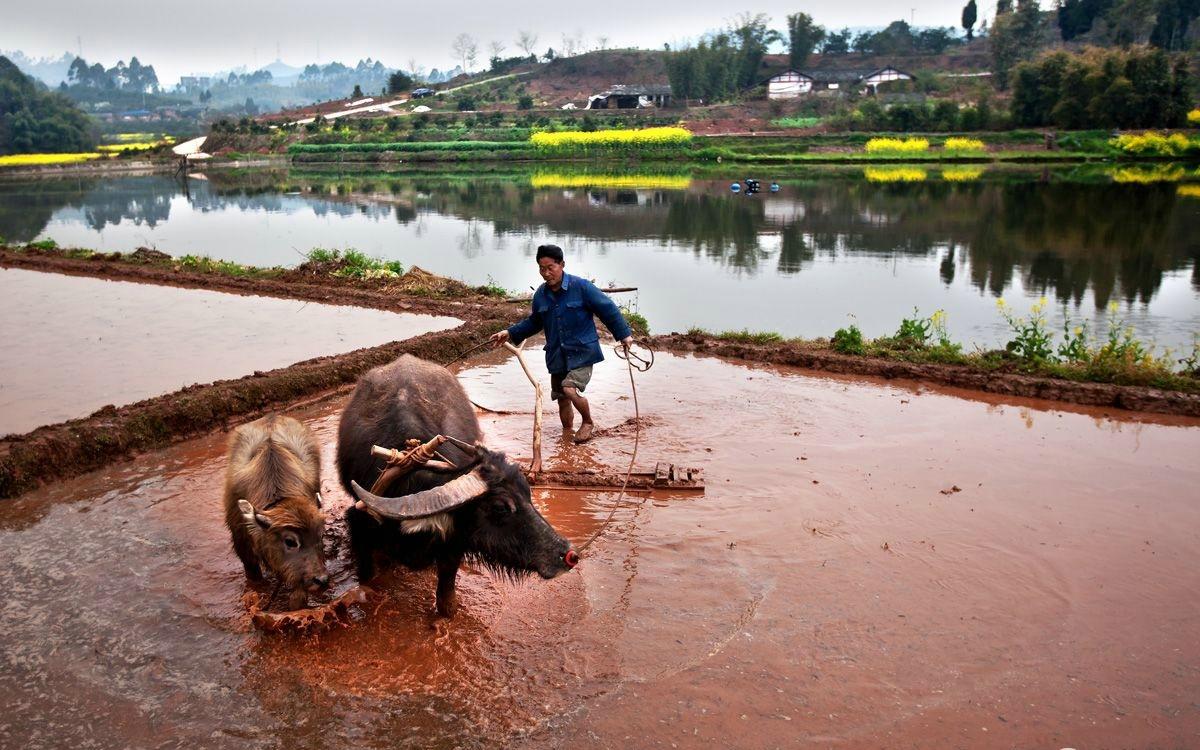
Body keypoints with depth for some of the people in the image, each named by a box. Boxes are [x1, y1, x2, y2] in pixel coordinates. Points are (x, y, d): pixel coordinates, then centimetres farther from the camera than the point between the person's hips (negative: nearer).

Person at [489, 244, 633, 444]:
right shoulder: (541, 295, 5)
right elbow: (534, 322, 20)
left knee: (570, 390, -23)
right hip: (557, 355, 6)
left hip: (582, 352, -5)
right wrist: (511, 333, 10)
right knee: (562, 399, 10)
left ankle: (588, 422, 6)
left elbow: (607, 309, -5)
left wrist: (624, 334, -4)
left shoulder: (581, 287, -12)